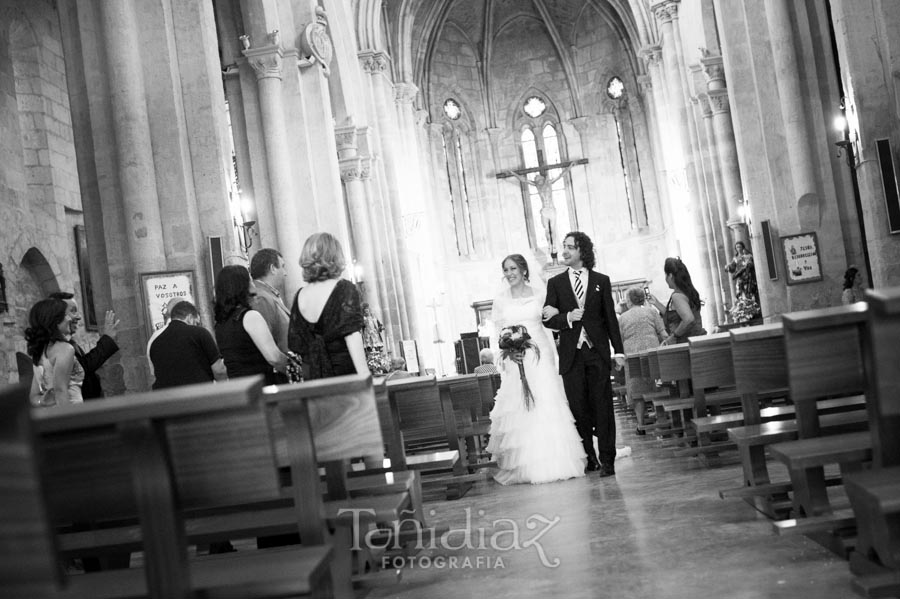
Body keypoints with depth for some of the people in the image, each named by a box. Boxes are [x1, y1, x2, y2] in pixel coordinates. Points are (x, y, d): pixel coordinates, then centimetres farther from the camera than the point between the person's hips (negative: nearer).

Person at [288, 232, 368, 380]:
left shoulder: (300, 296, 6)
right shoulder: (344, 289, -8)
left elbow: (296, 345, 9)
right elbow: (352, 336, -17)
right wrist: (365, 376, -20)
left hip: (312, 379, 5)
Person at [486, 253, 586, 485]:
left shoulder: (539, 293, 4)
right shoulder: (501, 299, 5)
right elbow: (499, 331, 5)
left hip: (539, 355, 0)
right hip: (515, 359, 0)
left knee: (547, 405, -3)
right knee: (520, 409, 0)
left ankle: (553, 462, 6)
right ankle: (523, 465, 7)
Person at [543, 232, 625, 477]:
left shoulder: (601, 281, 8)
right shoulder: (555, 283, 8)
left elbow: (610, 318, 7)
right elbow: (548, 320, 5)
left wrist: (619, 351, 3)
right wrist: (568, 317, -14)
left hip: (597, 352, -1)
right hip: (571, 355, 1)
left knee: (603, 406, -2)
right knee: (578, 408, 3)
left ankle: (606, 459, 3)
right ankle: (588, 457, 13)